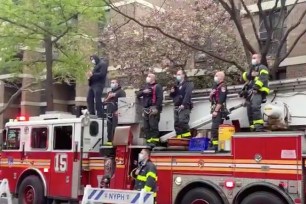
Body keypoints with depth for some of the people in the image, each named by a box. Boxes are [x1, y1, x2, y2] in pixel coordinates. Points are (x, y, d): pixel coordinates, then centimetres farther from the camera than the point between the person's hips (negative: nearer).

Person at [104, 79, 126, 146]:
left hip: (116, 113, -7)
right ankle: (110, 140, 6)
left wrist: (119, 110, -17)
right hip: (109, 113, 7)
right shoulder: (110, 92, 27)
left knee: (115, 128, -15)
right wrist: (108, 98, 3)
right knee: (109, 128, 3)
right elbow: (104, 102, 23)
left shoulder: (121, 92, 3)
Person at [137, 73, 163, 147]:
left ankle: (155, 141, -15)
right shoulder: (145, 86, 24)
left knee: (153, 125, -15)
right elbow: (138, 94, 16)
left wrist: (157, 108, -18)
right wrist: (143, 92, -5)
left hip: (153, 109, -7)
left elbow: (160, 98, -9)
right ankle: (149, 141, 7)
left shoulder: (157, 86, 1)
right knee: (146, 127, 4)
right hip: (146, 109, 7)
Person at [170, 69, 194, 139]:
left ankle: (188, 138, -20)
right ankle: (179, 137, 6)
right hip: (176, 107, 8)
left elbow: (187, 94, -14)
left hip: (184, 107, -8)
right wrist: (172, 92, 3)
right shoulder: (177, 85, 24)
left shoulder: (188, 84, 1)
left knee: (183, 122, -20)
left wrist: (183, 104, -25)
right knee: (176, 124, 4)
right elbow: (172, 96, 27)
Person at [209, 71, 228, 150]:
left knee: (215, 127, -15)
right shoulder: (215, 86, 19)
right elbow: (211, 99, 23)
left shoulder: (222, 86, -9)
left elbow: (220, 100, -18)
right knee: (214, 127, 12)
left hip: (219, 110, -9)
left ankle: (215, 144, -16)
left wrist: (216, 111, -21)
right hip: (215, 110, 9)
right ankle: (213, 143, 17)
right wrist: (211, 94, 1)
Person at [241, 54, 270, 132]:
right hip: (250, 93, 9)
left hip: (258, 92, -9)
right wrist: (250, 74, -6)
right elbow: (244, 76, 16)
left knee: (255, 107, -30)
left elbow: (263, 78, -11)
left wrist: (256, 87, -22)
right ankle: (253, 128, 6)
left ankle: (259, 126, -37)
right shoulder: (252, 69, 33)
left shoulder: (262, 68, 8)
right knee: (250, 111, 4)